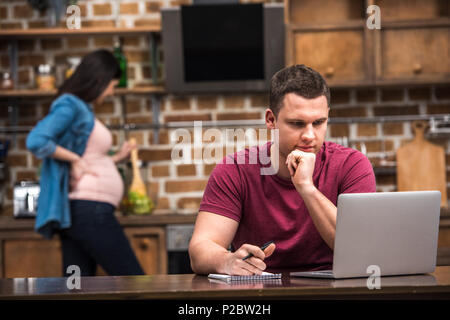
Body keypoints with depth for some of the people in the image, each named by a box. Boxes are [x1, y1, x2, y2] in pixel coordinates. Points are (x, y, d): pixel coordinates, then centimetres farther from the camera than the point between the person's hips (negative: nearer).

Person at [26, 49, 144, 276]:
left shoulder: (83, 109, 18)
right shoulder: (69, 105, -8)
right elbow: (36, 141, -21)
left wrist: (117, 158, 25)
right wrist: (74, 159, -13)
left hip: (81, 213, 9)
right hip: (89, 210, -9)